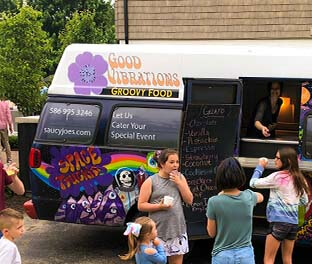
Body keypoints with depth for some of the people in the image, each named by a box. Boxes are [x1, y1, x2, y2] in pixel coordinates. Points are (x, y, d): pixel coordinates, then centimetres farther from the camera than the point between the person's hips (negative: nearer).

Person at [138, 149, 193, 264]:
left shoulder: (180, 177, 6)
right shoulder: (151, 181, -6)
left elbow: (189, 200, 3)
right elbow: (141, 205, -5)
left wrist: (179, 182, -7)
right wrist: (159, 206, -19)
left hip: (178, 229, 4)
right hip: (159, 231, -4)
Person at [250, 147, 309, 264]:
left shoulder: (277, 176, -10)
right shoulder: (299, 179, 7)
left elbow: (253, 183, -4)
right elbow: (304, 201, 18)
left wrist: (260, 166, 8)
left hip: (279, 222, -7)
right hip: (293, 223, 7)